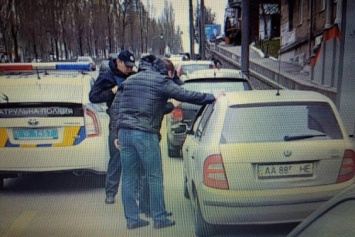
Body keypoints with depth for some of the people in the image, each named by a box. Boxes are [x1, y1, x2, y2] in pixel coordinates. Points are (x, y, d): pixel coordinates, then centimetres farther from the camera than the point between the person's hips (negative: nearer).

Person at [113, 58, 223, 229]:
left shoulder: (130, 80, 22)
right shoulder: (162, 81, -1)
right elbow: (186, 95, -6)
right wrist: (212, 97, 2)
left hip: (124, 131, 7)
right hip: (145, 133, -6)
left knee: (128, 178, 10)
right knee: (155, 177, 4)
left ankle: (132, 219, 17)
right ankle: (159, 218, 11)